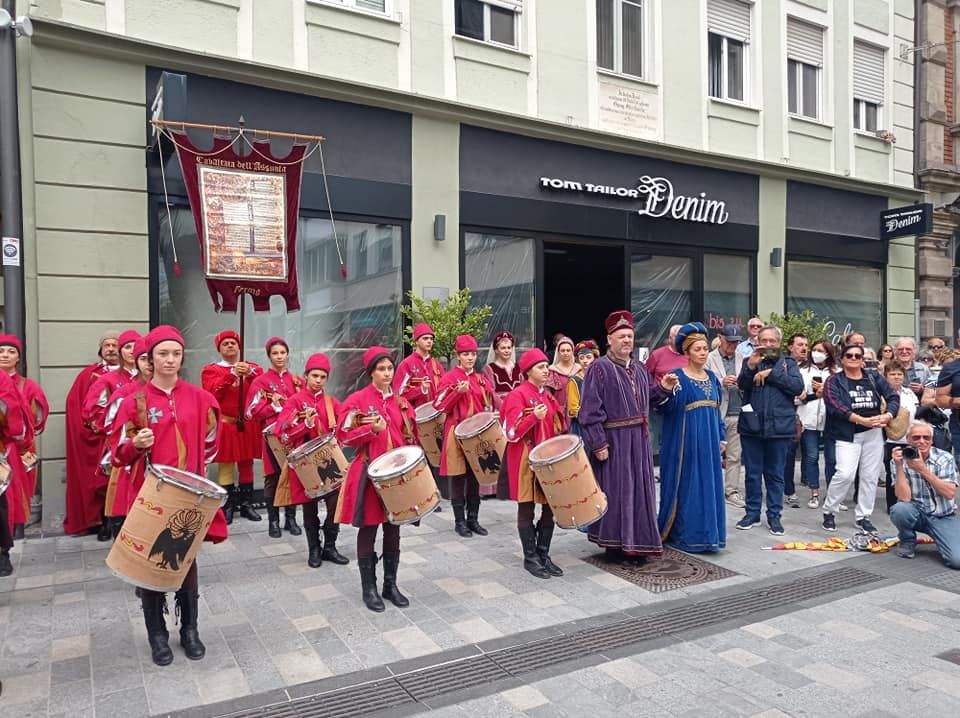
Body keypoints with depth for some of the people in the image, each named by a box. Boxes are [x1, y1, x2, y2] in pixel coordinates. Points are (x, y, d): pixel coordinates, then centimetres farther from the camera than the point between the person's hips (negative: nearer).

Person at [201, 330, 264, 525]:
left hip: (248, 424, 2)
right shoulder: (211, 369, 5)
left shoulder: (252, 367, 12)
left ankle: (246, 504, 15)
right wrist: (231, 374, -21)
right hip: (225, 424, -2)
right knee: (225, 464, -4)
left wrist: (250, 374, -22)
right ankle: (228, 506, 5)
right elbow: (212, 393, -13)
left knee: (247, 463, 6)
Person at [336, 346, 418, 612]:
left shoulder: (401, 401, 8)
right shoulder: (357, 400, -6)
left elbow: (411, 437, 15)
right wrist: (372, 429, -21)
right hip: (369, 473, -4)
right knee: (368, 530, 5)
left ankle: (390, 585, 24)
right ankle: (369, 588, 18)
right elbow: (344, 436, -9)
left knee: (393, 529, 11)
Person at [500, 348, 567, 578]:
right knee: (527, 509, 2)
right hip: (526, 460, -7)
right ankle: (530, 558, 13)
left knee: (550, 507, 9)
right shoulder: (518, 395, -10)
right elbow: (512, 432, -17)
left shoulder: (547, 396, 12)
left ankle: (543, 555, 21)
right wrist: (534, 417, -28)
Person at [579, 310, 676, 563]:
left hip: (639, 439, 7)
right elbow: (591, 409, -14)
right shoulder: (599, 368, -10)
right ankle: (615, 545, 13)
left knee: (639, 490, 12)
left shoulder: (638, 368, 13)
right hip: (613, 440, -7)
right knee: (615, 491, 1)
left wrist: (663, 388, 2)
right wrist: (598, 443, -18)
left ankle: (635, 542, 25)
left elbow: (647, 398, 21)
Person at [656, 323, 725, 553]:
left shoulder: (711, 377, 11)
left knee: (709, 485, 10)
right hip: (686, 442, -6)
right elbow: (663, 409, -16)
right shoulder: (678, 377, -9)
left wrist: (721, 437, 14)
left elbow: (716, 409, 17)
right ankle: (686, 536, 10)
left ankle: (706, 533, 22)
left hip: (709, 442, 7)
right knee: (687, 487, -1)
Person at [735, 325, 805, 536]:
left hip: (779, 426, -1)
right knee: (752, 473, 8)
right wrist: (751, 366, -21)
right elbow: (742, 384, -5)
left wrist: (770, 373, -10)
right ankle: (752, 512, 19)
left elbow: (798, 386, -7)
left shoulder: (788, 363, 9)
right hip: (751, 426, 1)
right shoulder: (750, 361, 11)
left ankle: (774, 515, 17)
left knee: (775, 474, 7)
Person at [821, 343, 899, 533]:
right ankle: (828, 512, 3)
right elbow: (835, 405, -14)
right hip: (848, 434, -4)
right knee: (845, 474, -16)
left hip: (874, 433, 4)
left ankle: (863, 517, 19)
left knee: (870, 476, 6)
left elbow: (893, 397, 4)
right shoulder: (834, 381, 0)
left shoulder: (875, 379, 11)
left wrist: (887, 416, -16)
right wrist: (862, 420, -22)